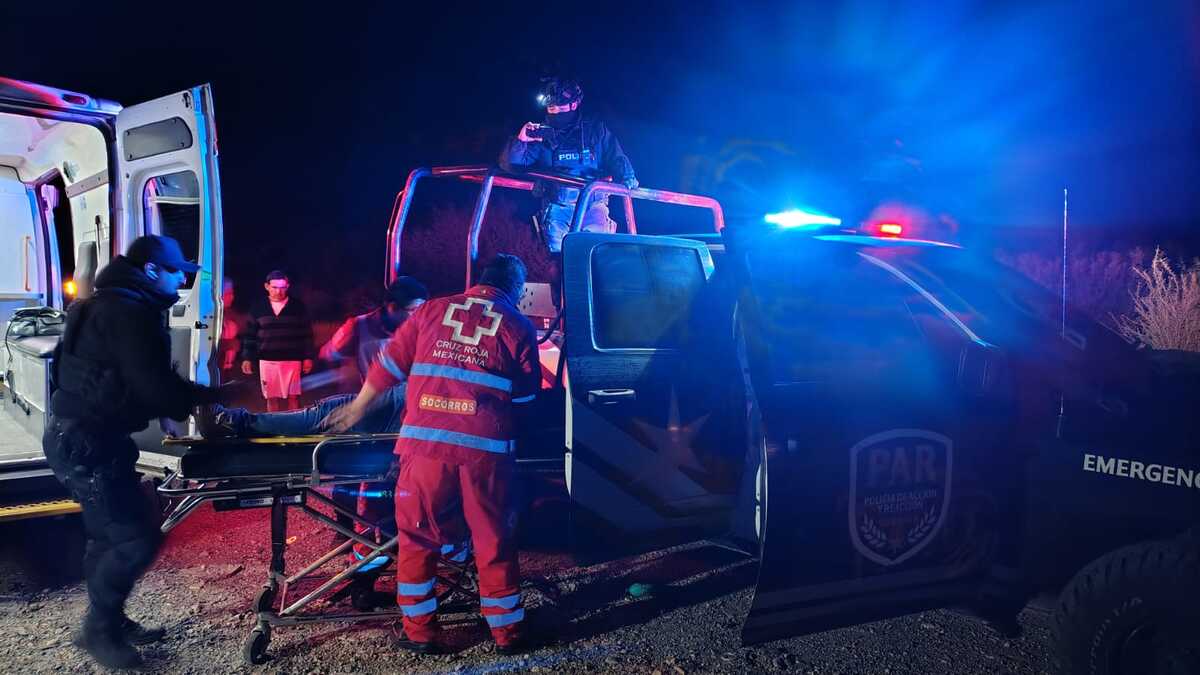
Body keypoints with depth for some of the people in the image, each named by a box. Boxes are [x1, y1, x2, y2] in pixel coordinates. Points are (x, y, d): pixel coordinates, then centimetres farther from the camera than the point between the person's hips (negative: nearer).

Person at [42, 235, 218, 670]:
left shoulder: (112, 304, 17)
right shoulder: (130, 311, -18)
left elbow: (140, 383, 18)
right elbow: (154, 385, -24)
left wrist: (188, 401, 10)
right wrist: (209, 398, -9)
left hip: (81, 436, 11)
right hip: (85, 442, -11)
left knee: (109, 534, 18)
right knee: (138, 538, -7)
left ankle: (109, 621, 30)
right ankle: (98, 630, 8)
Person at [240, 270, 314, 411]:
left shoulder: (298, 306, 0)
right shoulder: (258, 308, 5)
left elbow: (307, 334, 2)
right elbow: (250, 335, 9)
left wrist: (308, 357, -3)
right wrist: (247, 358, 3)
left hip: (292, 360, -2)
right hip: (267, 360, 2)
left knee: (292, 397, -2)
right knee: (271, 397, 7)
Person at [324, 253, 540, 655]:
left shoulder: (433, 310, 13)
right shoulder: (519, 327, 10)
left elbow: (390, 363, 17)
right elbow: (526, 398, 10)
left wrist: (357, 409, 28)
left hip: (427, 439, 1)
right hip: (487, 446, -1)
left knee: (416, 536, 15)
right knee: (494, 541, 11)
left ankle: (420, 631, 21)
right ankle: (506, 631, 22)